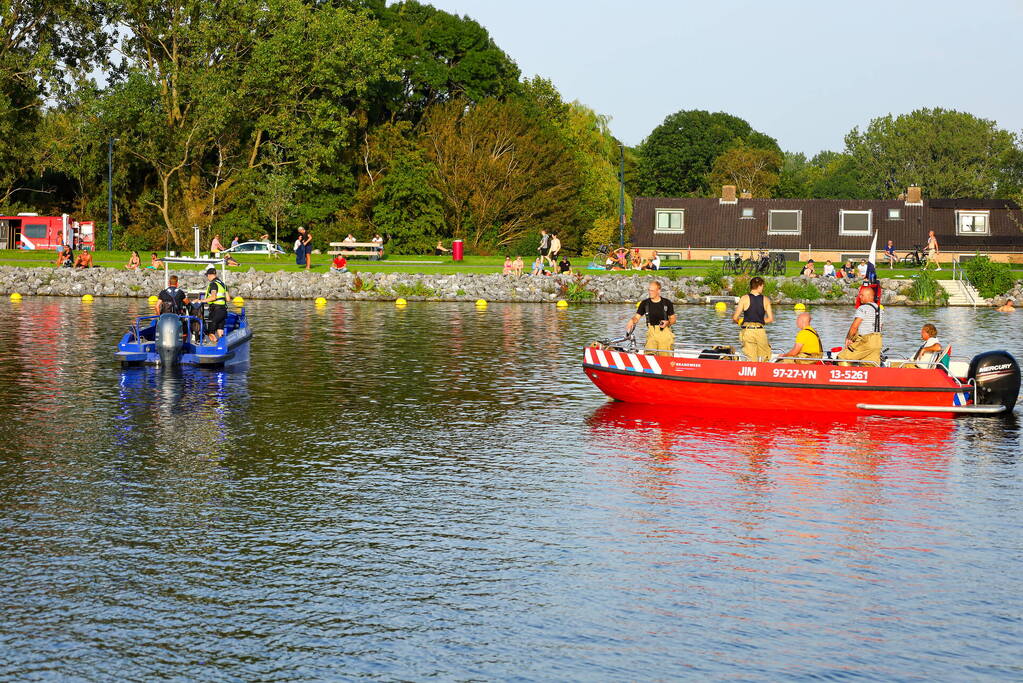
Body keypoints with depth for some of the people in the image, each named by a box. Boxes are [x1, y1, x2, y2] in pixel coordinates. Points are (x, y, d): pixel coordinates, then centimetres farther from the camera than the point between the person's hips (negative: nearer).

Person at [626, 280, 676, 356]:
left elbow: (673, 319, 9)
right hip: (651, 332, 1)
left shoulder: (667, 303, 3)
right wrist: (632, 320, -16)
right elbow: (637, 317, 6)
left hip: (665, 332, -1)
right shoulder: (645, 303, 7)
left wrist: (668, 322, -12)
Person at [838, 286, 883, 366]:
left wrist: (848, 339, 2)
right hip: (877, 341, 8)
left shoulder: (863, 308, -11)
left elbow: (854, 327, -15)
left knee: (842, 357, -1)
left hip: (865, 342, -8)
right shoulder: (879, 309, 15)